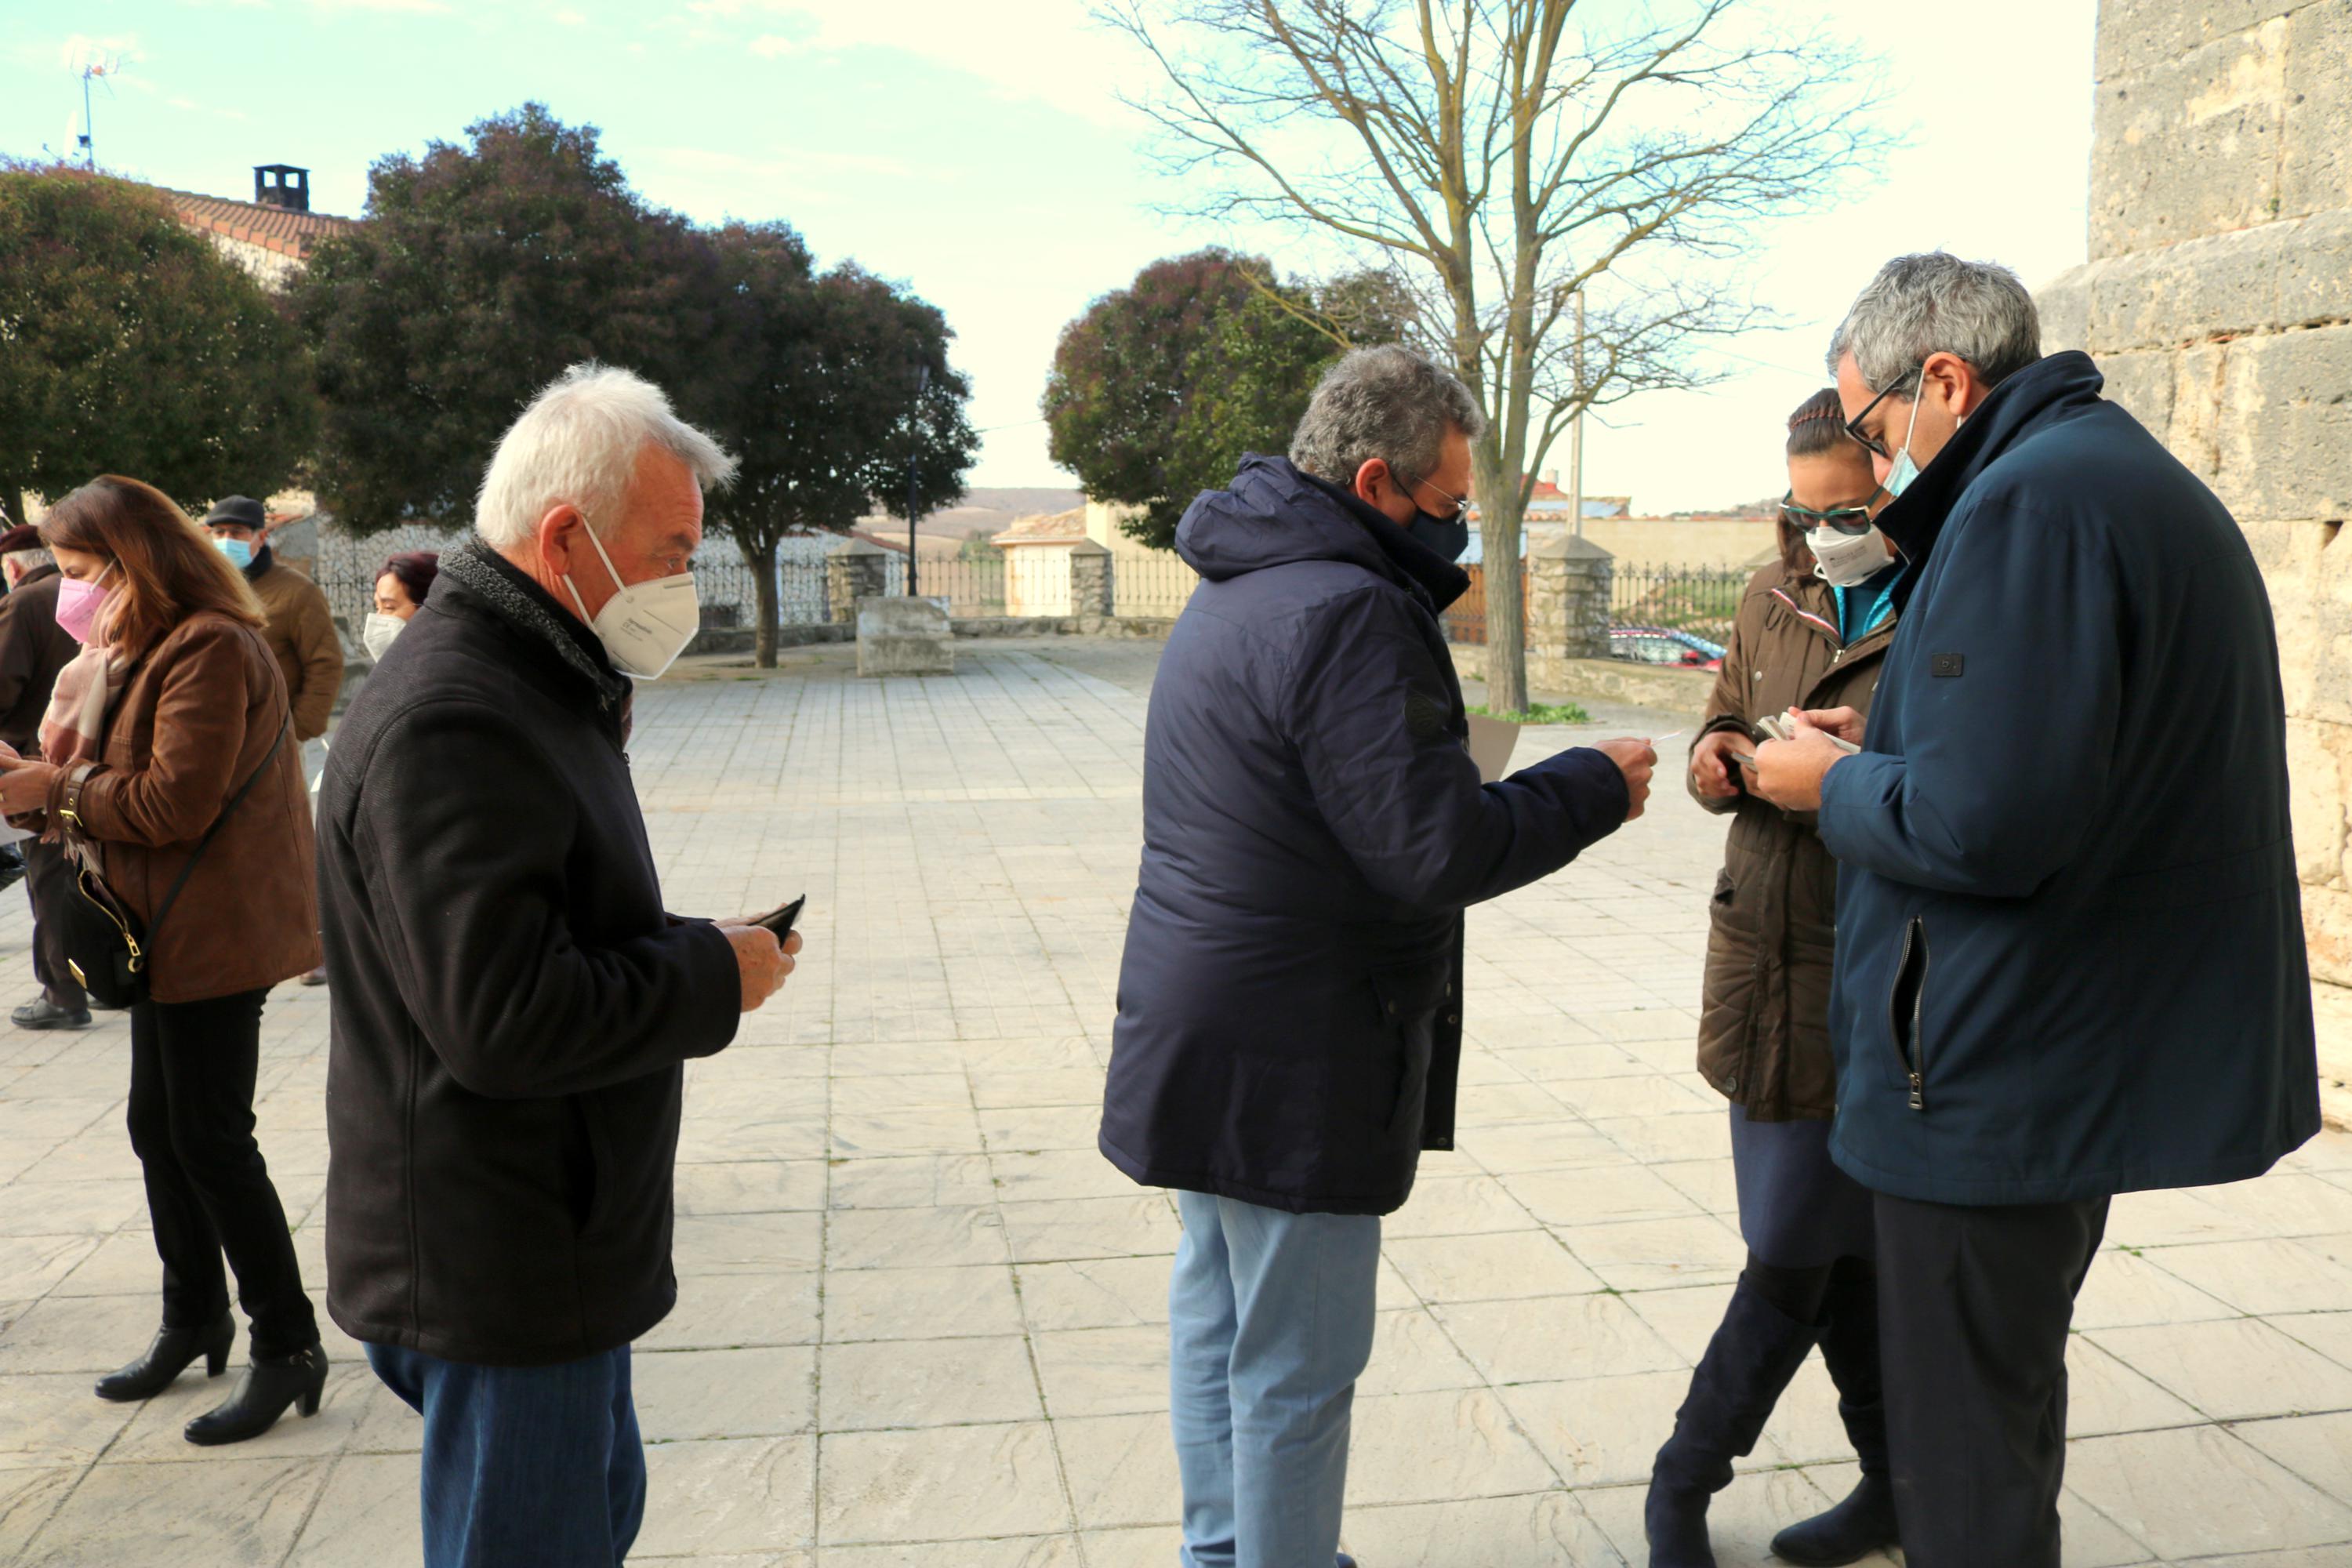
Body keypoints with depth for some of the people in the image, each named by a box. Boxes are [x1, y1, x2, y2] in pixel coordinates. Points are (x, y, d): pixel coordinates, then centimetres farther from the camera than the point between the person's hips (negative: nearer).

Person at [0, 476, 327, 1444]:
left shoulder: (208, 649, -18)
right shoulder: (128, 650, 16)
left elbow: (178, 802, -23)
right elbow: (117, 779, 15)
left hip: (218, 930, -10)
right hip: (168, 928, 10)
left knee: (210, 1139, -6)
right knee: (157, 1127, 17)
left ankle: (287, 1346, 4)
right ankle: (194, 1320, 32)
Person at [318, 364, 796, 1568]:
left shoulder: (526, 684, 11)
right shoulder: (450, 723, -24)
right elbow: (505, 1018, -30)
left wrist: (696, 950, 4)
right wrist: (713, 976, -17)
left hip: (554, 1248, 11)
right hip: (497, 1275, -10)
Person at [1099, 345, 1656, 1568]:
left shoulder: (1230, 591, 13)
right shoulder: (1348, 611, -21)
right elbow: (1438, 849, -23)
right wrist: (1595, 785, -10)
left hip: (1200, 1039, 10)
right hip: (1290, 1064, -10)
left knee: (1217, 1317, 21)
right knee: (1296, 1365, 3)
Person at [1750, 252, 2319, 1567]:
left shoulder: (2028, 500, -20)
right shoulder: (2139, 479, 14)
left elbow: (1982, 826, -28)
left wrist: (1831, 785, -9)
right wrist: (1881, 749, 9)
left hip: (1996, 1083, -11)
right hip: (2104, 1051, 11)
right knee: (2012, 1399, 24)